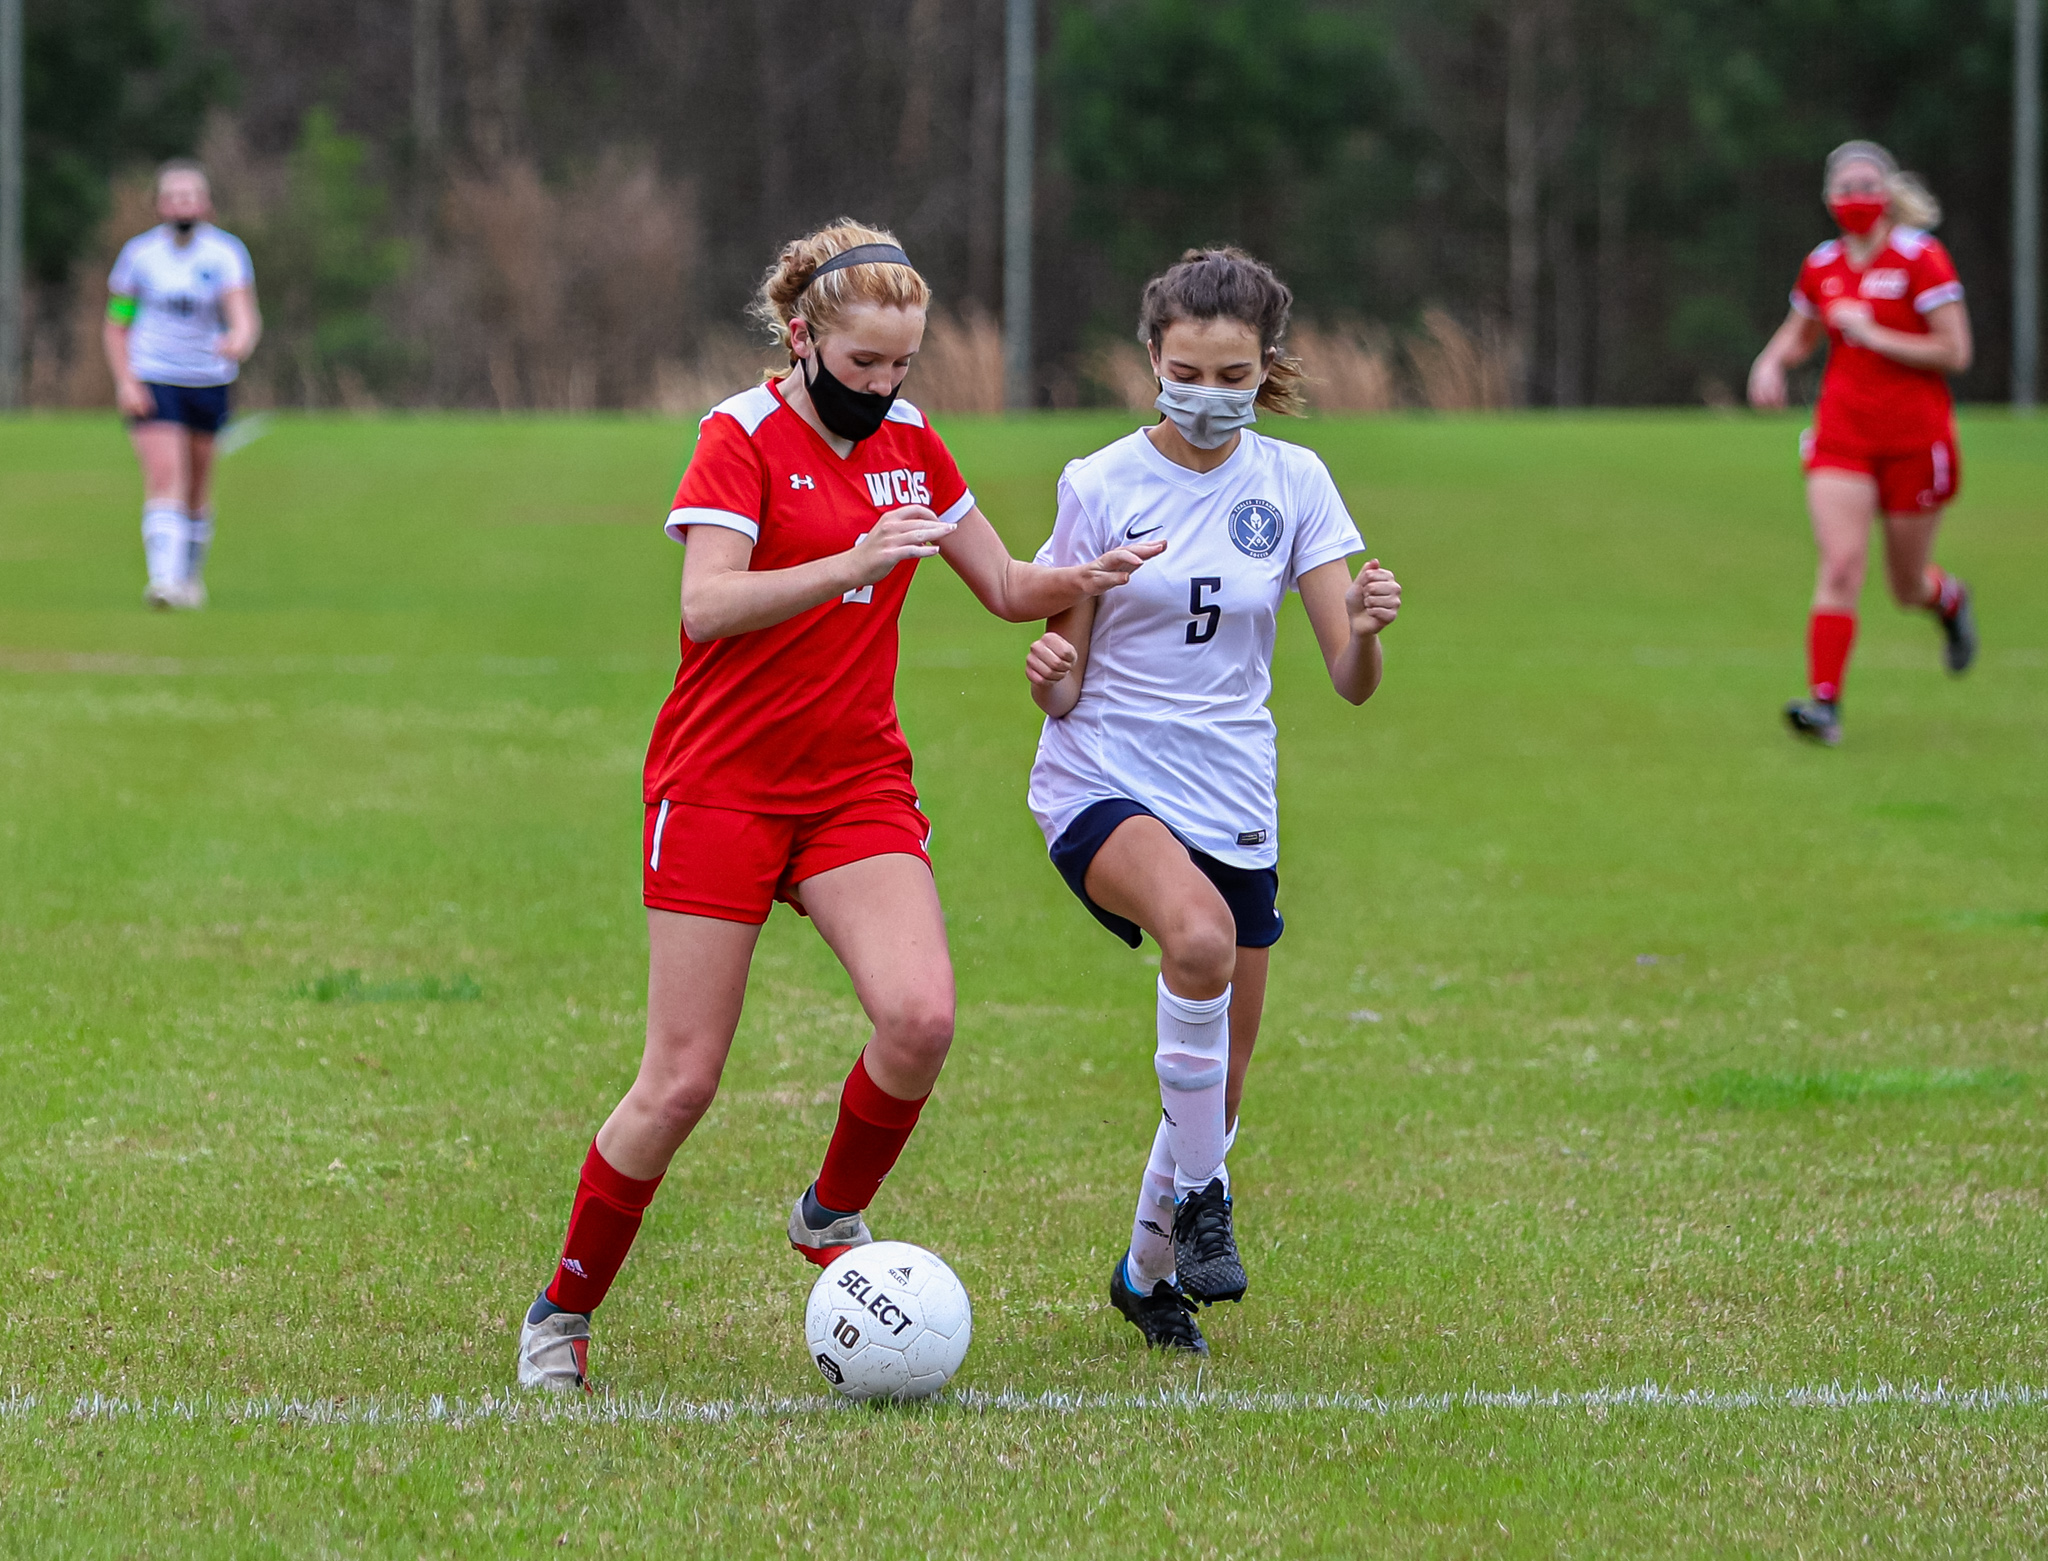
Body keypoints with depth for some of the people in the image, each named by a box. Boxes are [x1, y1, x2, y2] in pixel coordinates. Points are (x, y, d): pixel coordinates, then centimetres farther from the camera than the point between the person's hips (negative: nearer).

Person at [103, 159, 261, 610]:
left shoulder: (226, 252, -4)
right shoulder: (138, 253, -1)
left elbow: (244, 315, -18)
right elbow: (115, 328, 6)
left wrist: (241, 340, -42)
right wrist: (125, 383, -7)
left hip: (208, 382, 1)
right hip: (151, 382, -1)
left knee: (197, 489, 10)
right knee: (165, 477, -18)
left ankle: (192, 576, 31)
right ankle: (164, 578, -27)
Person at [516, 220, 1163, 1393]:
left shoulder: (910, 444, 8)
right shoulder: (744, 436, -9)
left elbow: (1006, 586, 17)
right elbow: (706, 605, -22)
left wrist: (1085, 580, -4)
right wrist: (852, 563, -34)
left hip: (859, 785, 5)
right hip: (722, 785, -4)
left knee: (921, 1017, -20)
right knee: (683, 1082, -6)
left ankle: (833, 1217, 7)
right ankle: (564, 1311, 12)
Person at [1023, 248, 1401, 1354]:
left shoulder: (1291, 484, 1)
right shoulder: (1100, 485, -4)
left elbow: (1350, 681, -2)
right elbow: (1064, 686, 0)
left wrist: (1367, 629, -24)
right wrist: (1049, 674, -24)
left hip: (1233, 804, 4)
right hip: (1102, 781, -4)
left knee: (1219, 1084, 8)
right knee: (1200, 933, -35)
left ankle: (1150, 1270, 34)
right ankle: (1200, 1192, -18)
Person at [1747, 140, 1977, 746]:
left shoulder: (1921, 258, -9)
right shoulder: (1821, 266, 6)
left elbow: (1954, 353, -14)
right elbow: (1799, 333, 25)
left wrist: (1872, 334, -17)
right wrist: (1771, 362, 3)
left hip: (1914, 439, -3)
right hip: (1841, 437, 3)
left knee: (1908, 586, 9)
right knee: (1840, 567, -16)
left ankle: (1950, 599, 46)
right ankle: (1824, 703, -19)